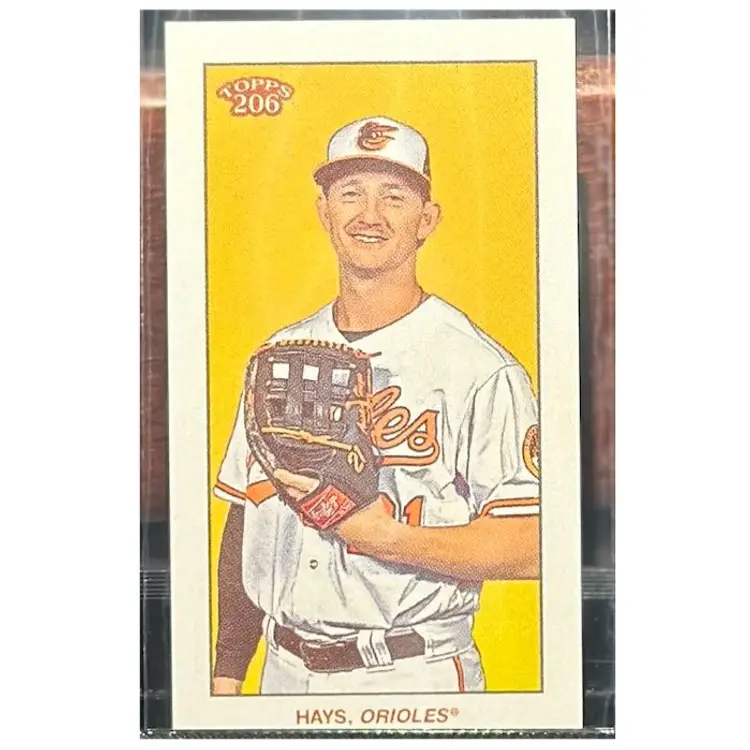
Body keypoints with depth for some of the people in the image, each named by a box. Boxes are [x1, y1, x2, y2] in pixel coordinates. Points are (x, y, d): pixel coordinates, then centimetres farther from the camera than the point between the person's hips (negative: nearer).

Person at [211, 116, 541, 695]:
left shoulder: (480, 368, -10)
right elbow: (245, 518, 10)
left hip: (413, 680, -4)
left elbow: (531, 548, -15)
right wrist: (227, 672, 7)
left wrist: (385, 537, -25)